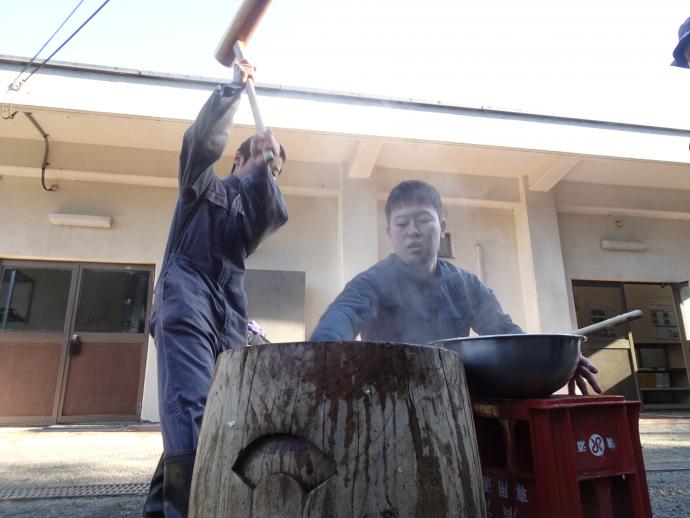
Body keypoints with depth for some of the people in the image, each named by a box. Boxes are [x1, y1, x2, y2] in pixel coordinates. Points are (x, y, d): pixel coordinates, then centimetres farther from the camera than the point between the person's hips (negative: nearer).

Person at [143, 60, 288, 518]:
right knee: (190, 406, -21)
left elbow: (278, 215, 3)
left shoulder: (256, 209, 27)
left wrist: (265, 168, -6)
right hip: (187, 299, -5)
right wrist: (234, 90, 1)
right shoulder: (204, 185, 19)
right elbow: (204, 140, -1)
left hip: (230, 315, 5)